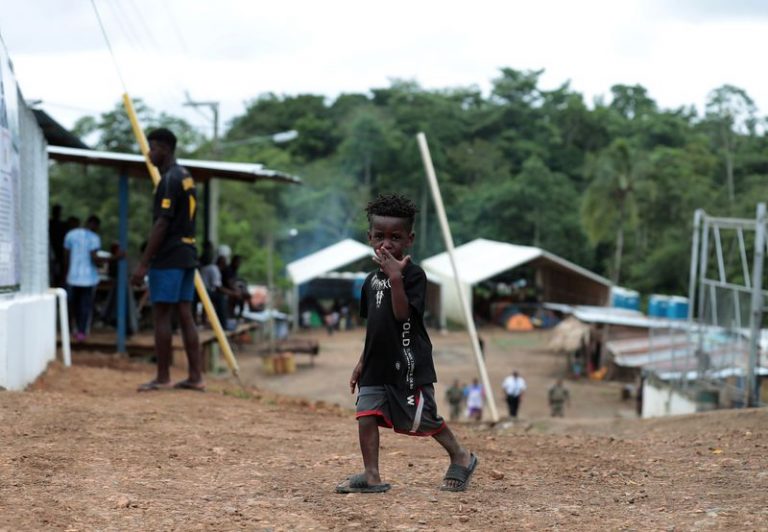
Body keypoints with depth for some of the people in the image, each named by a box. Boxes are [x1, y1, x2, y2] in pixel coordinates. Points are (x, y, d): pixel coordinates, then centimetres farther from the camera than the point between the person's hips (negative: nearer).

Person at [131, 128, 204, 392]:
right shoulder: (186, 178, 15)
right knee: (185, 314, 8)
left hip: (168, 258, -9)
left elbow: (161, 224, -19)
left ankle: (163, 378, 0)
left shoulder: (169, 181, -14)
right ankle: (196, 377, 7)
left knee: (162, 315, -3)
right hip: (187, 253, 9)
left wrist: (143, 263, -17)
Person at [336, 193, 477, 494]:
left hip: (408, 363, -6)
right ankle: (371, 476, 2)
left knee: (424, 419, 3)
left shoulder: (413, 275, -12)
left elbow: (402, 314, -25)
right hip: (377, 364, 6)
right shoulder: (371, 280, 10)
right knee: (366, 415, -4)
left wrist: (395, 278, -33)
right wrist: (362, 362, 18)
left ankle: (461, 457, 24)